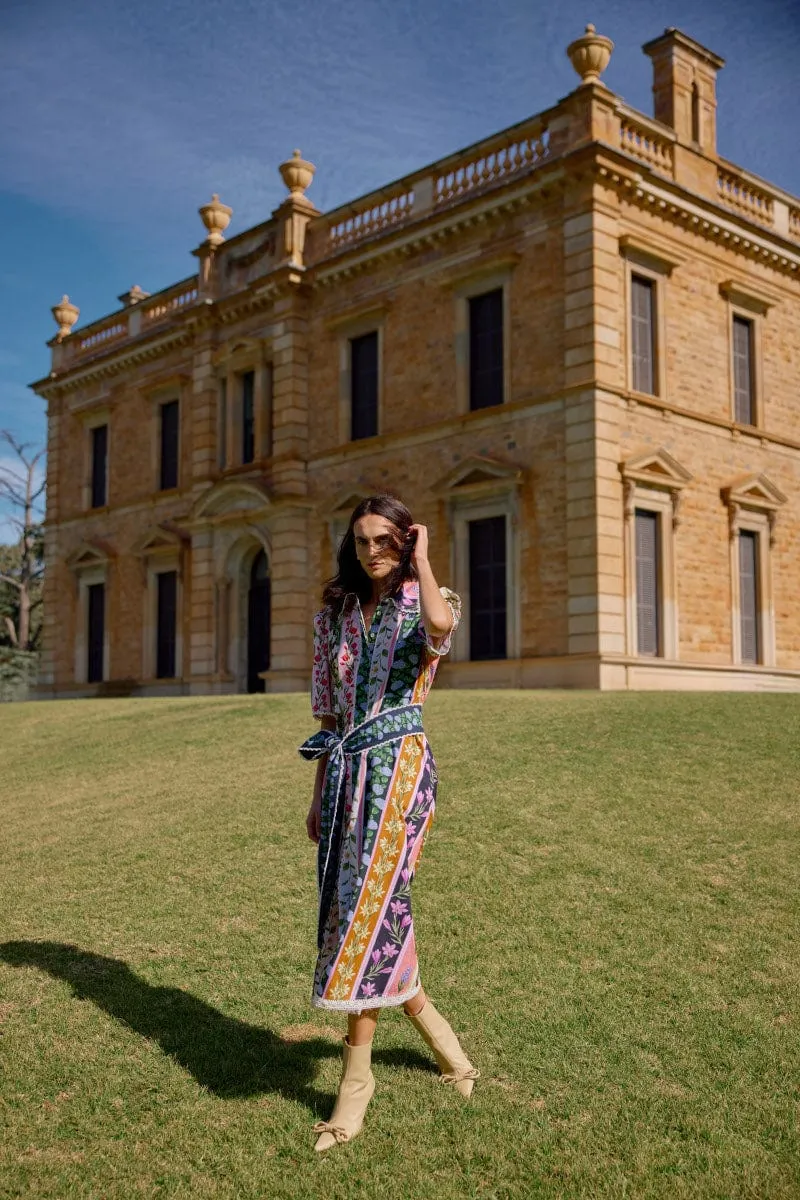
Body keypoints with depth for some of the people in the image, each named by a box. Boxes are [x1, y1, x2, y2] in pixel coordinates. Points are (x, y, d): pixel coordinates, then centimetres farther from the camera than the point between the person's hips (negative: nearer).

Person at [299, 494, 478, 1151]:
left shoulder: (423, 603, 1)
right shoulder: (336, 613, 14)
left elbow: (440, 623, -28)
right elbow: (329, 711, 16)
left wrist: (421, 557, -13)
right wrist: (318, 796, 14)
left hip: (399, 763, -6)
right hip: (347, 768, 6)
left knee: (370, 903, -11)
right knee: (355, 904, 7)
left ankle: (357, 1072, 0)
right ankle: (427, 1018, 30)